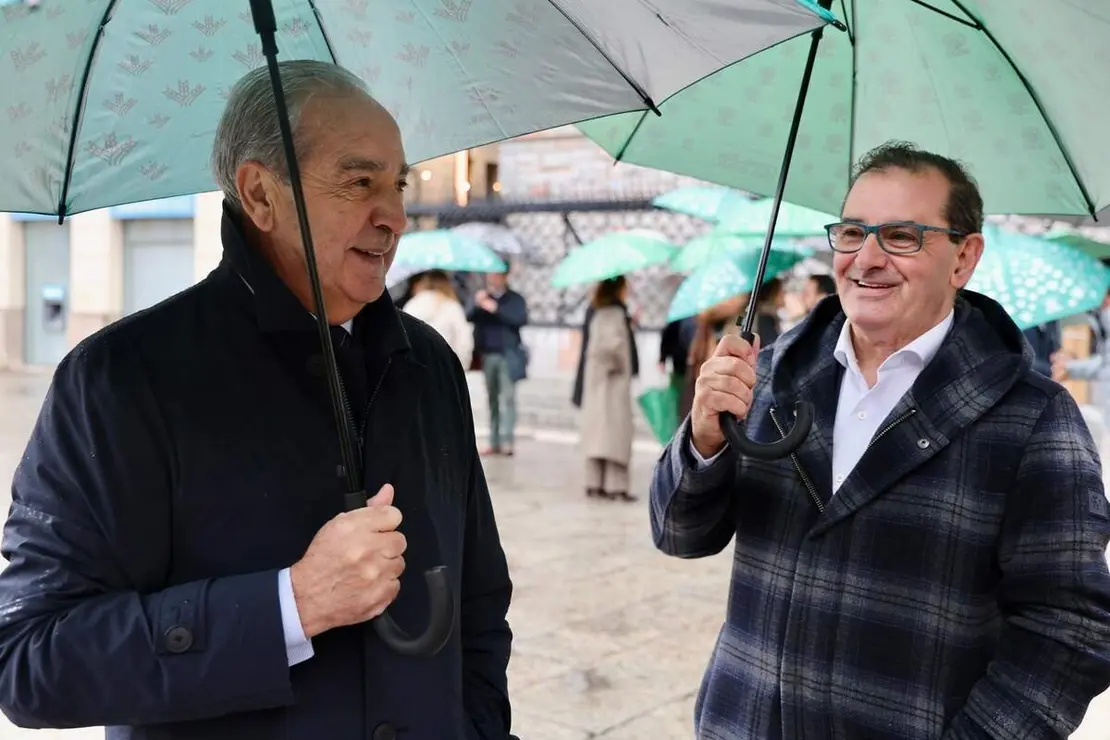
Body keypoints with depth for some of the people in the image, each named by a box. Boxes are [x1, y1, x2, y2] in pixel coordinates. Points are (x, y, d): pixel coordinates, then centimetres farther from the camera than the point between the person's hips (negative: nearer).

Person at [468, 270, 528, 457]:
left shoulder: (515, 299, 4)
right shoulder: (482, 296, 14)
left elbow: (521, 319, -11)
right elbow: (468, 317, 2)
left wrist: (496, 309, -17)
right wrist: (477, 305, -18)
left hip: (508, 355, -3)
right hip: (487, 355, 3)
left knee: (508, 397, -9)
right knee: (492, 398, 7)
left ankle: (507, 441, -10)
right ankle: (494, 443, 10)